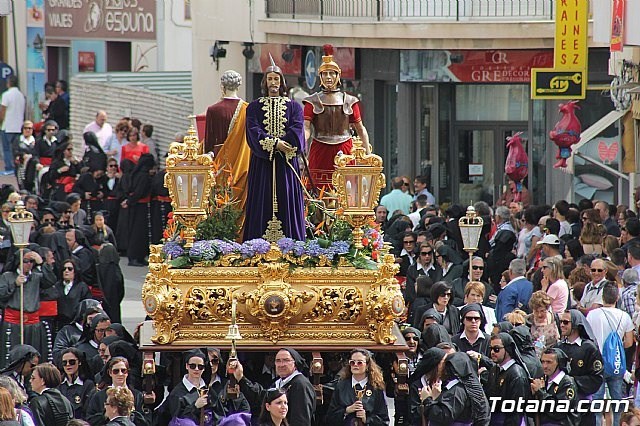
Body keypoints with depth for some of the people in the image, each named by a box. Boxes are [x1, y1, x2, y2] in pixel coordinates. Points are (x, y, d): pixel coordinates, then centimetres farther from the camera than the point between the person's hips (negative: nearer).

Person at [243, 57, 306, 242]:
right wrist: (275, 143, -17)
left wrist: (276, 144, -16)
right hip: (261, 163, 0)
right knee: (263, 203, -5)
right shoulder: (255, 107, 10)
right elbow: (253, 130, -5)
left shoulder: (293, 107, 10)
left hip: (286, 163, 0)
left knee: (287, 203, -4)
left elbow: (297, 129, -4)